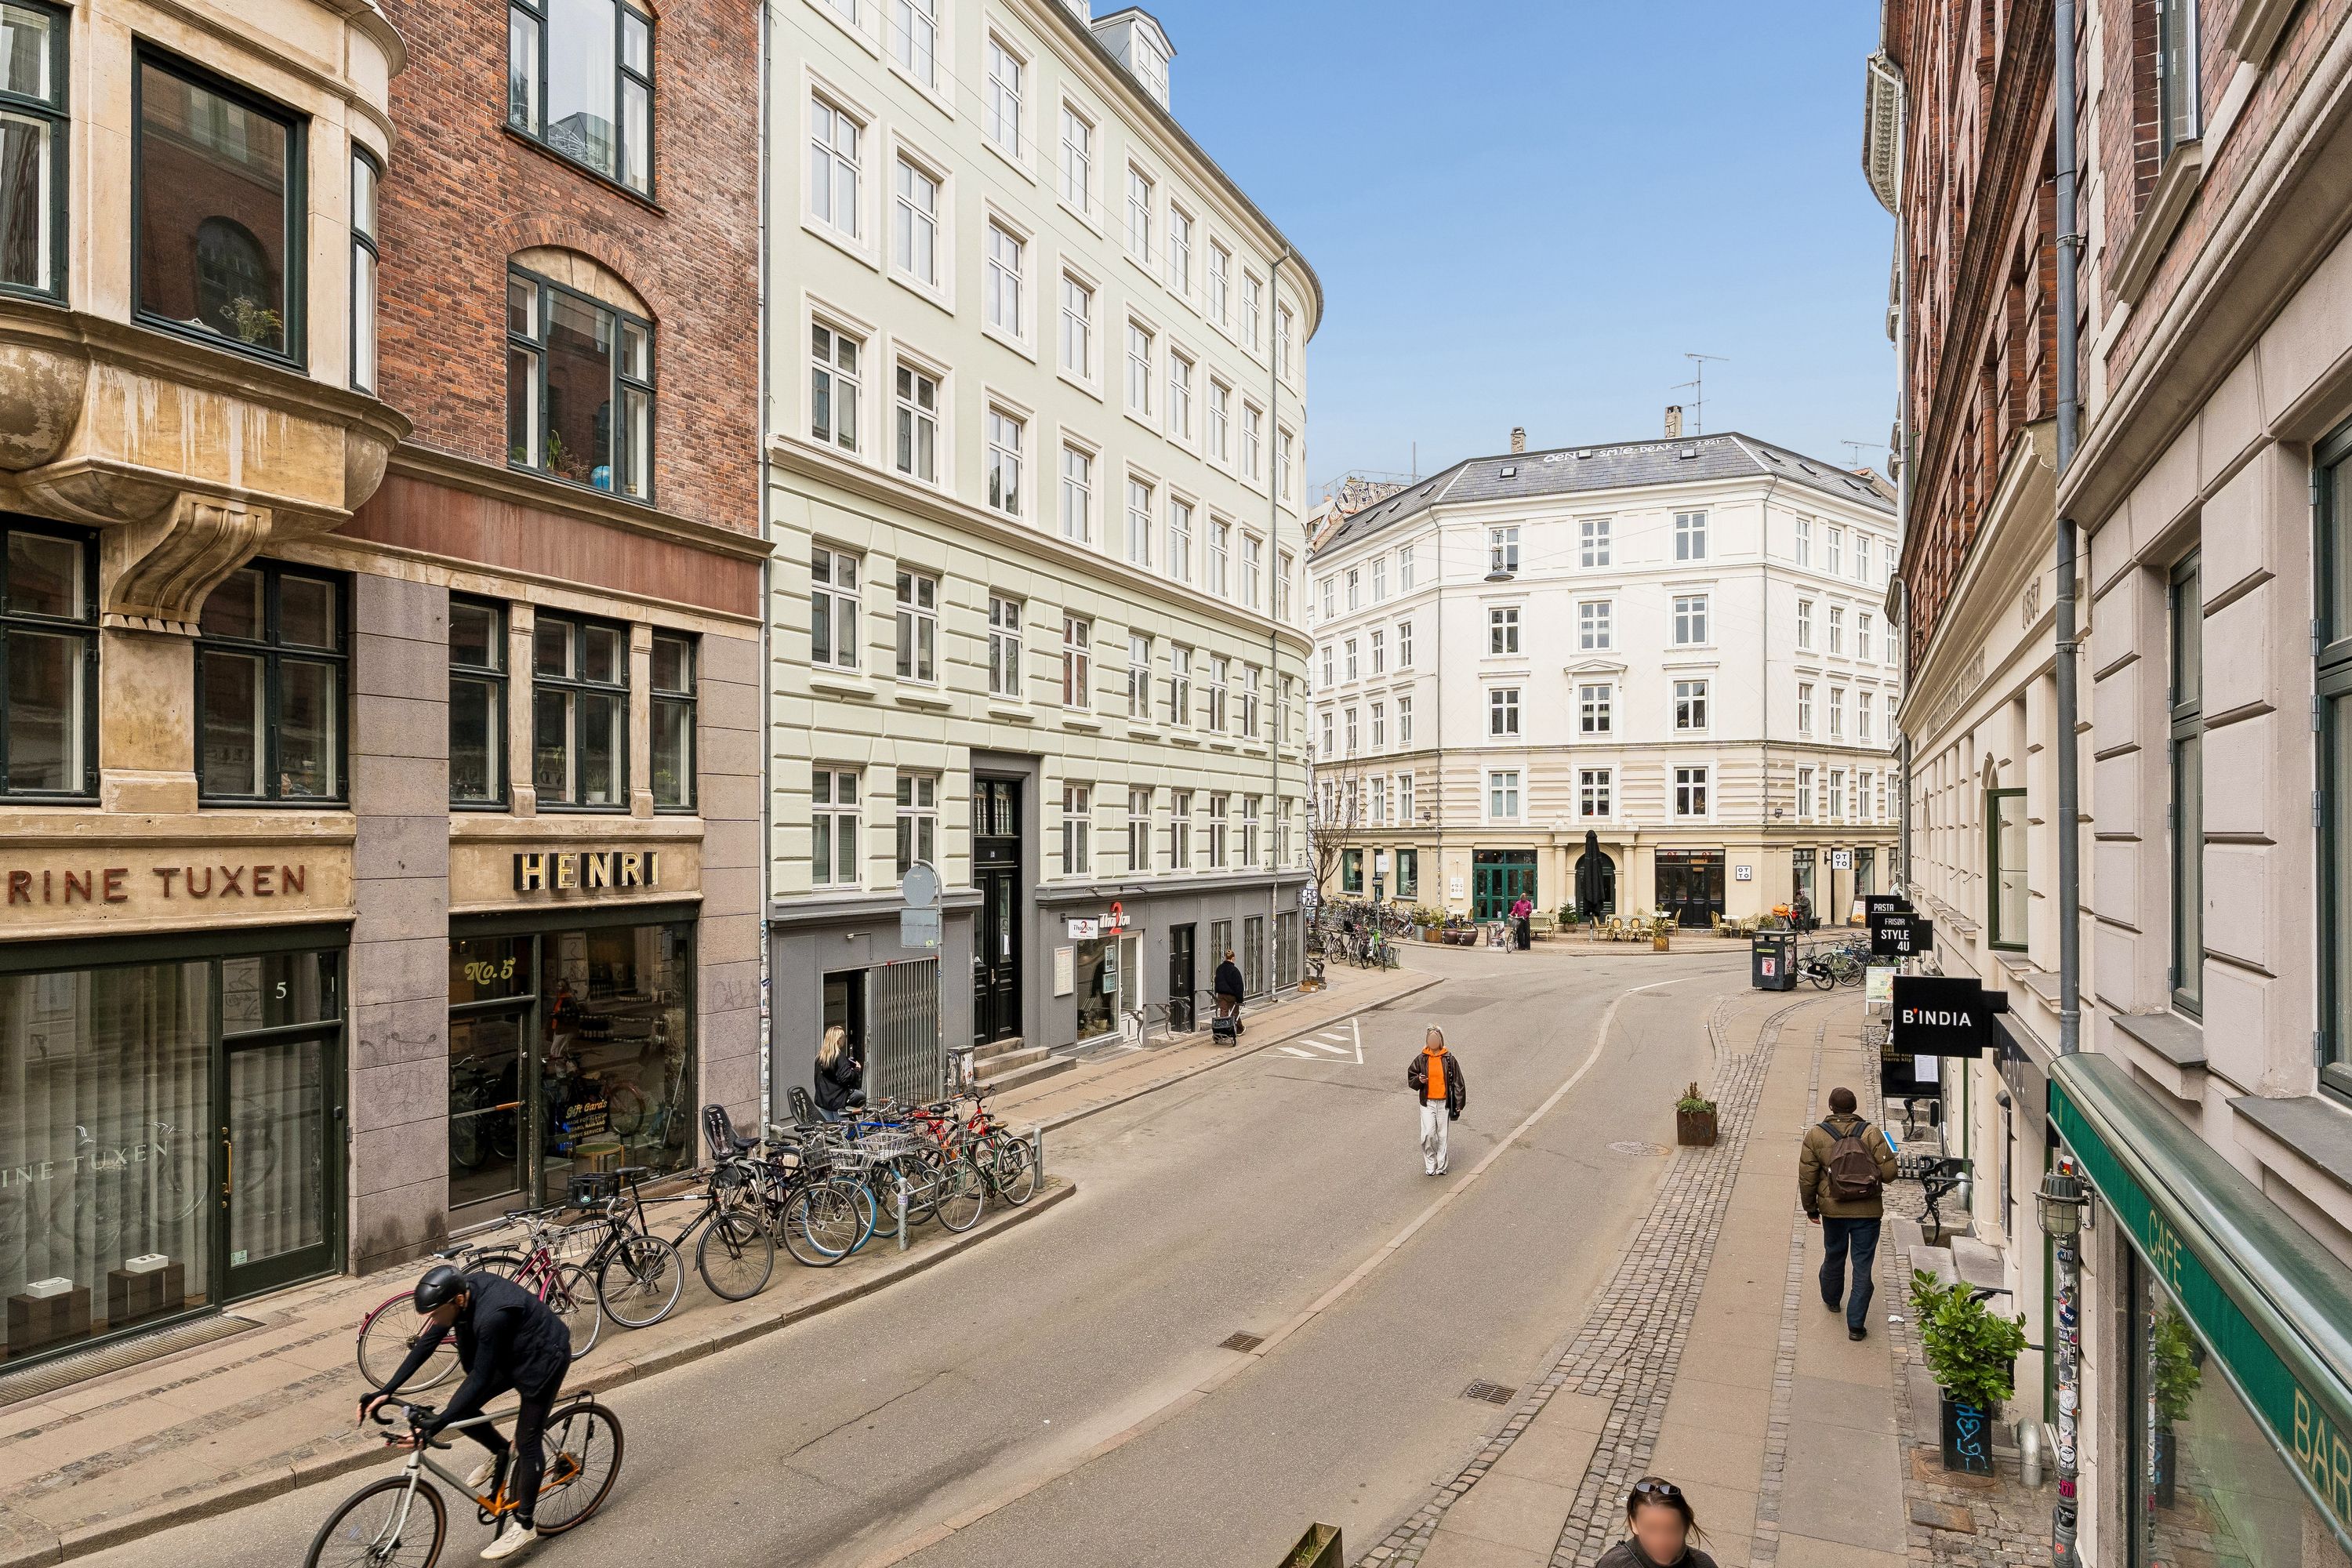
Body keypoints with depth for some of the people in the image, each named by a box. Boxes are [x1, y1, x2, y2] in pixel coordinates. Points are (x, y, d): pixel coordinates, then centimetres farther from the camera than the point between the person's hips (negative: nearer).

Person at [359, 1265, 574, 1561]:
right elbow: (425, 1344, -4)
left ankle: (523, 1525, 17)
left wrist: (435, 1425, -32)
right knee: (462, 1409, 2)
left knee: (526, 1443, 0)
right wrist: (386, 1391, -7)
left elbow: (481, 1378, -32)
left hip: (543, 1359, -8)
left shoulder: (492, 1316, -38)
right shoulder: (459, 1292, -15)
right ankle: (501, 1452, 28)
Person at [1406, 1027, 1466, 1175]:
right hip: (1427, 1102, 0)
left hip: (1444, 1102, 0)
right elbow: (1411, 1078, 10)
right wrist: (1419, 1080, -13)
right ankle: (1430, 1165, 8)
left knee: (1442, 1135, 6)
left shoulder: (1449, 1059, 0)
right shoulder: (1421, 1059, 2)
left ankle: (1441, 1166, 19)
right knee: (1428, 1133, -9)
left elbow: (1458, 1082, 4)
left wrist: (1458, 1105, 1)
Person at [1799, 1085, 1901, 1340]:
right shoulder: (1872, 1133, -11)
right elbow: (1889, 1173, -12)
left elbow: (1807, 1177, -3)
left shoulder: (1815, 1135, -7)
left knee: (1834, 1255, 24)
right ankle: (1856, 1325, 9)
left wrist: (1810, 1207, 9)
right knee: (1863, 1266, 7)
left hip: (1832, 1209, 2)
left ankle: (1831, 1299, 46)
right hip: (1868, 1211, -1)